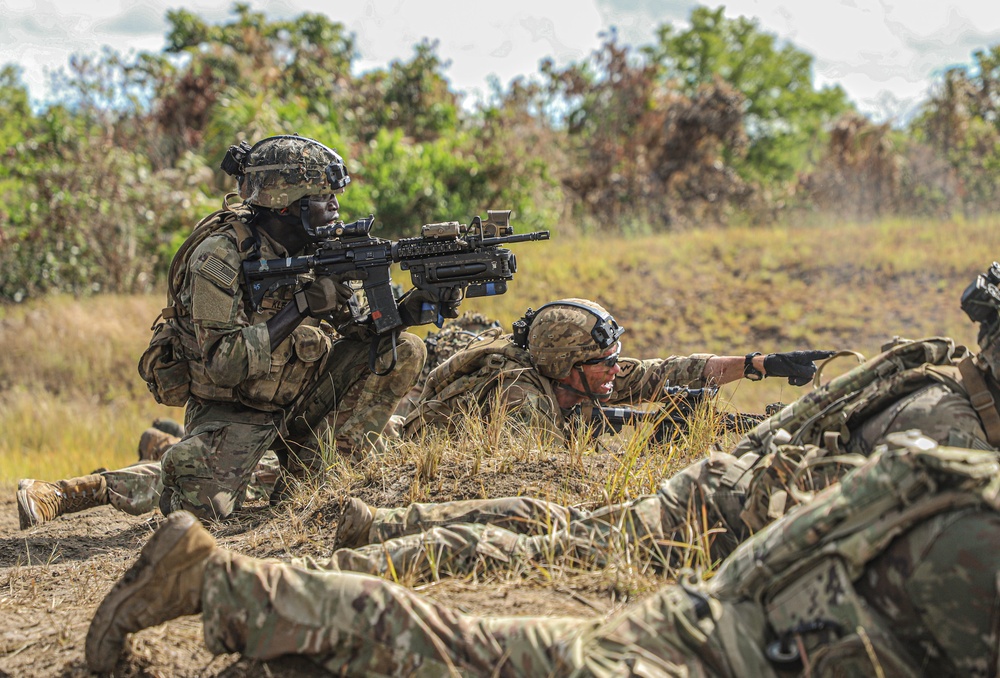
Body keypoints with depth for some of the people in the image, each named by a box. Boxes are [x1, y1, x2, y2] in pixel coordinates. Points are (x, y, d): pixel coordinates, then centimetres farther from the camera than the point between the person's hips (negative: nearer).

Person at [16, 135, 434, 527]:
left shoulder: (311, 249, -1)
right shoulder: (222, 255, -23)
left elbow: (356, 333, 6)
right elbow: (223, 364, -29)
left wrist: (401, 312, -14)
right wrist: (302, 305, -30)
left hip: (299, 395, 7)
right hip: (231, 409, -6)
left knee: (402, 351, -3)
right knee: (204, 505, -28)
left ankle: (316, 465, 4)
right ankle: (65, 493, -4)